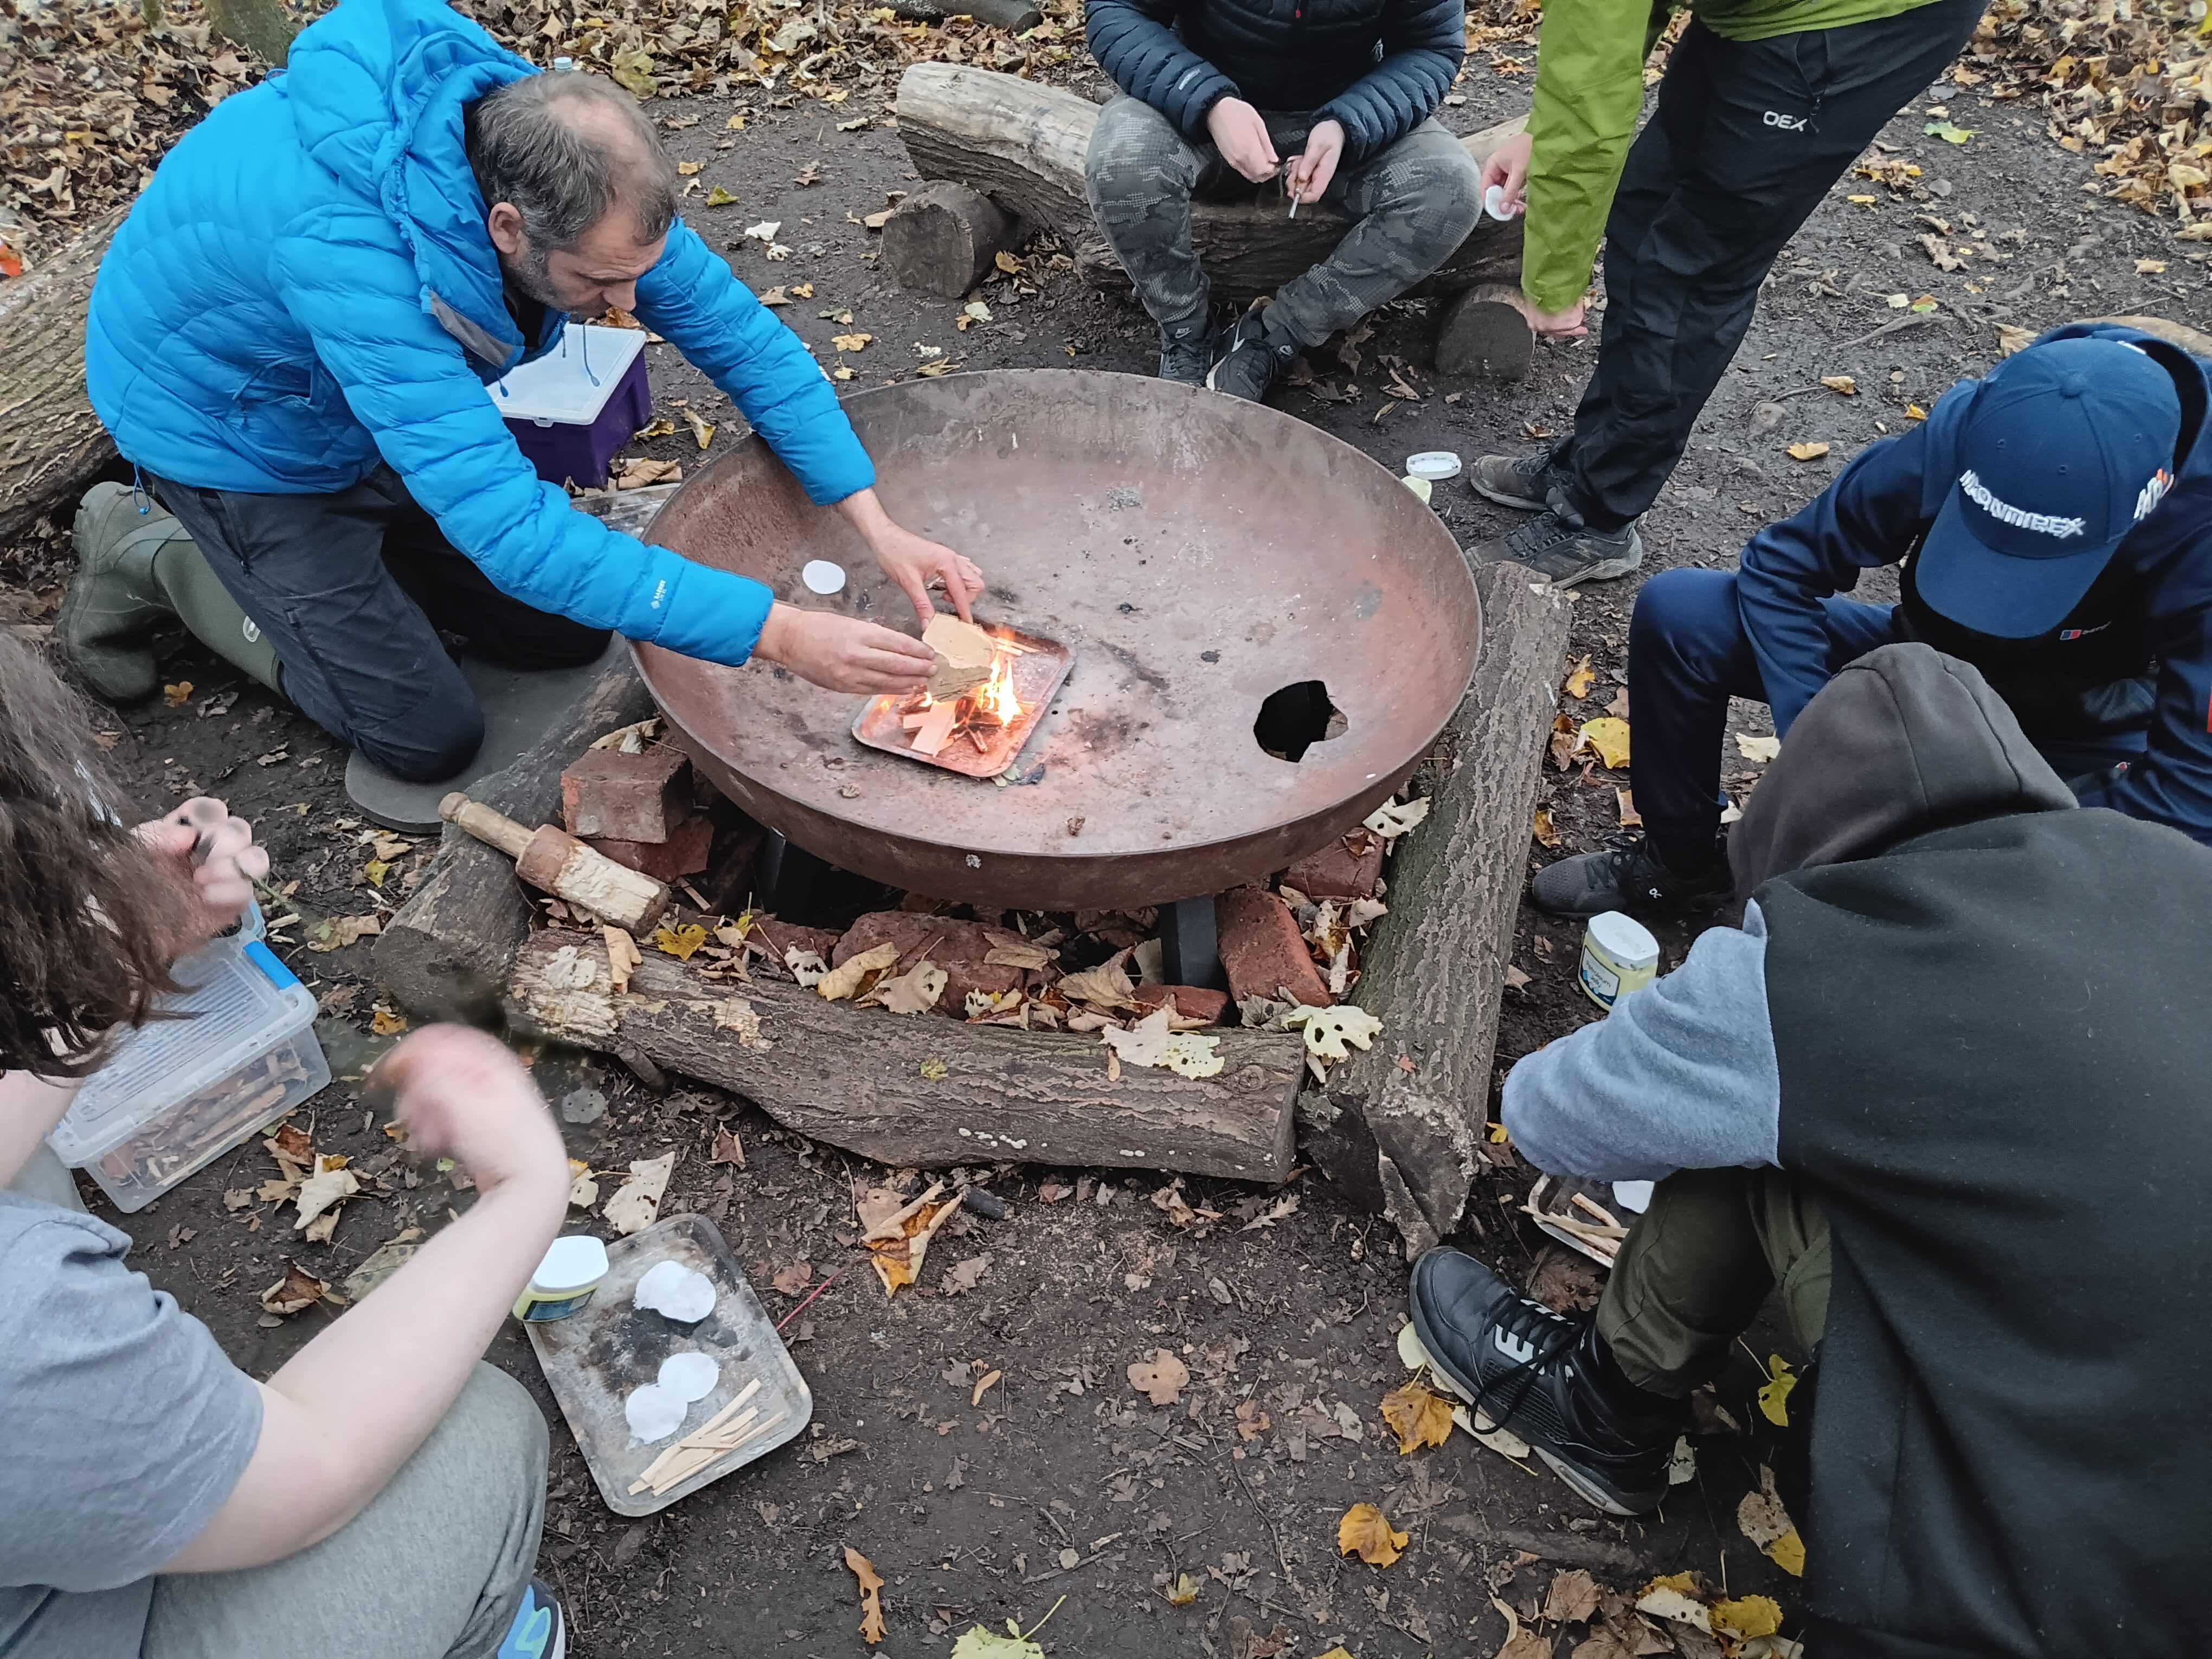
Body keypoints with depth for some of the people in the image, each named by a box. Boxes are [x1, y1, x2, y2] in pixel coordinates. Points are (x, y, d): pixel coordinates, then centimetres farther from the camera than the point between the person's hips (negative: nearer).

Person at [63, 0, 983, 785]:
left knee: (567, 631, 4)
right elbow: (512, 528, -46)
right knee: (430, 736, -3)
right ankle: (151, 557, 13)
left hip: (384, 405, 6)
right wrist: (779, 634, -49)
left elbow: (735, 330, -16)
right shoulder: (349, 248, -44)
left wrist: (879, 526, -25)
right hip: (231, 422, -6)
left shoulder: (560, 154, -25)